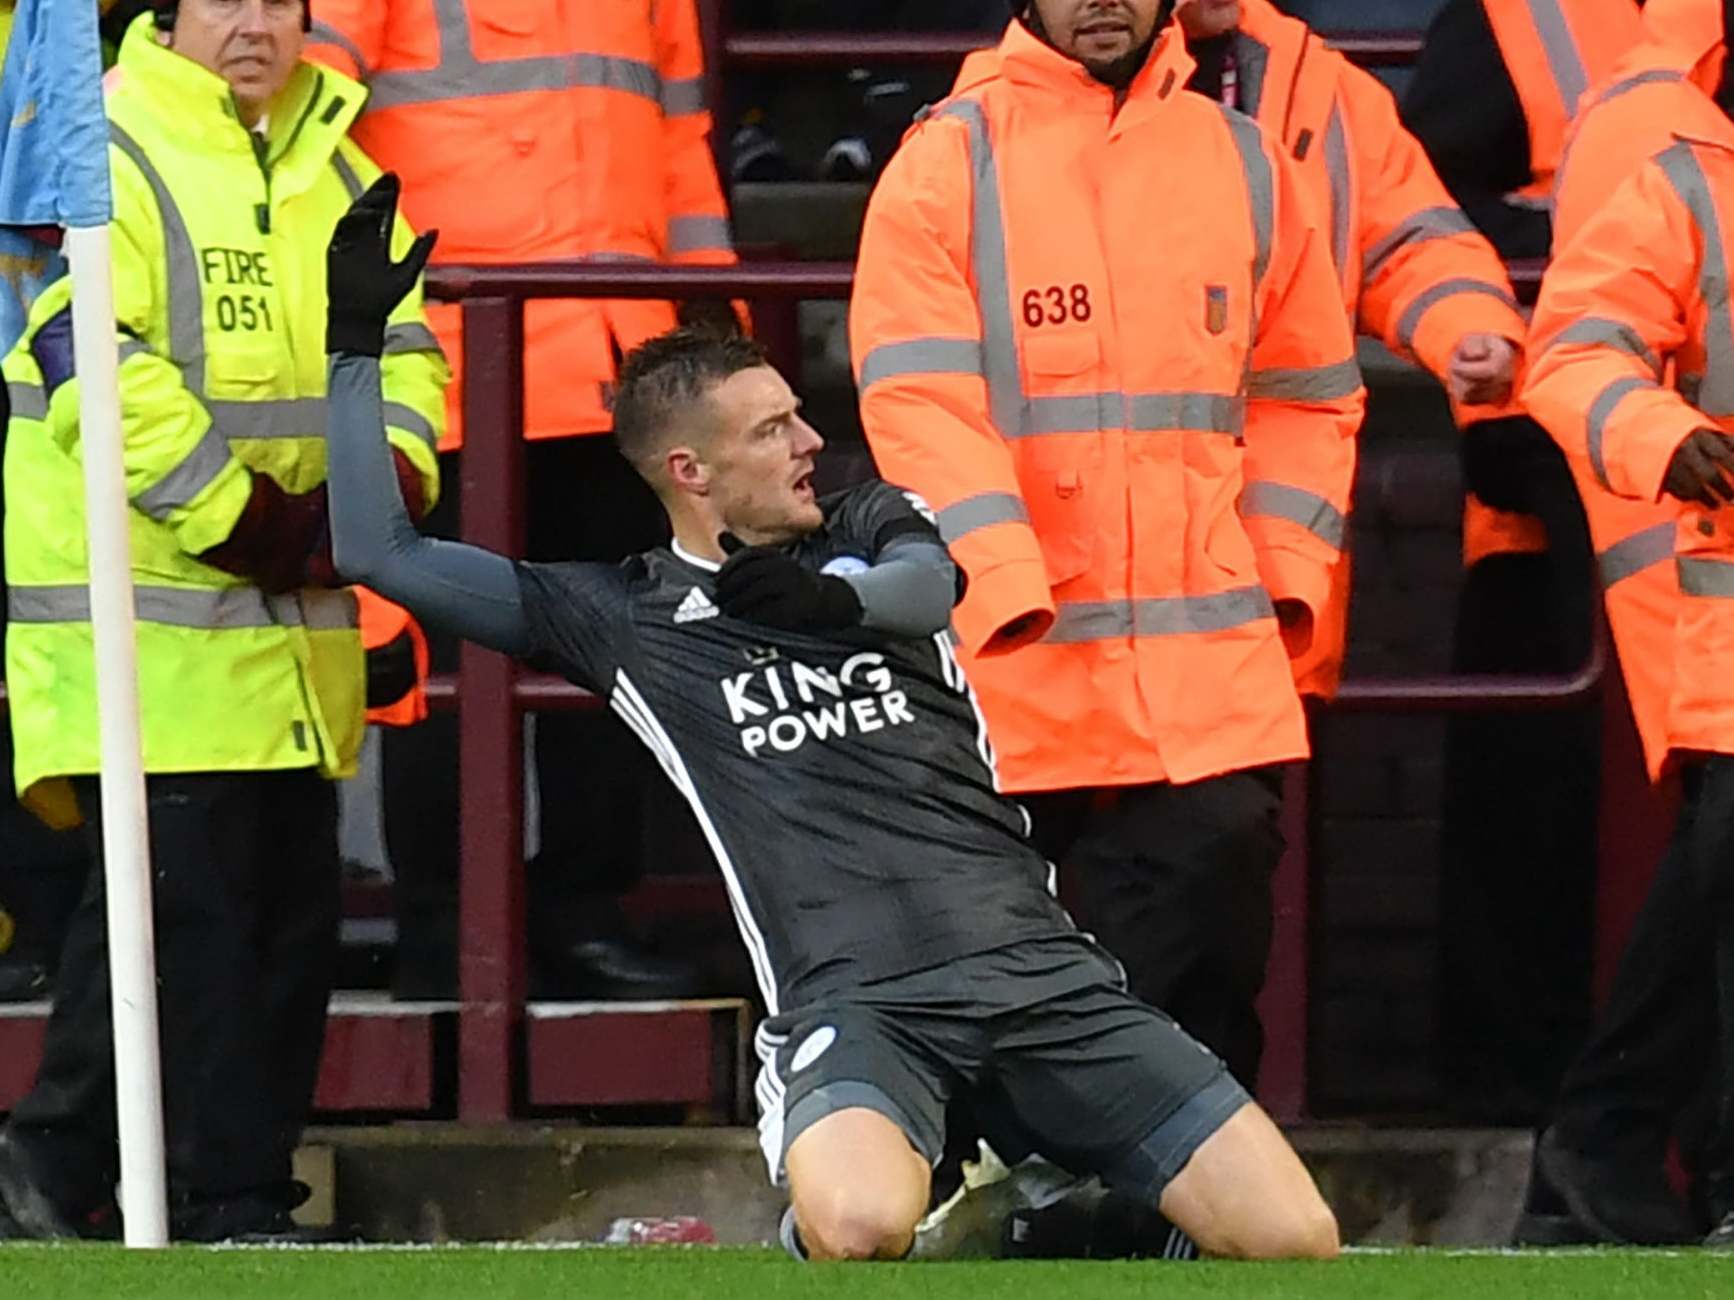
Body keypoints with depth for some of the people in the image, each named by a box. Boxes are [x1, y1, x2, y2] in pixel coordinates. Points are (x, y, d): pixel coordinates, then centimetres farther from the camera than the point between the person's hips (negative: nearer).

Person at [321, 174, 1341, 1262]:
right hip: (853, 998, -2)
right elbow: (383, 553, 13)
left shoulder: (871, 528, 17)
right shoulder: (622, 617, 13)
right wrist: (358, 344, 8)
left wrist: (834, 595, -31)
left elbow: (933, 587, -7)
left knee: (1297, 1241, -12)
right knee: (858, 1228, -37)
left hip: (1033, 959, 2)